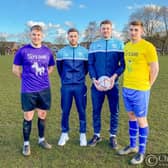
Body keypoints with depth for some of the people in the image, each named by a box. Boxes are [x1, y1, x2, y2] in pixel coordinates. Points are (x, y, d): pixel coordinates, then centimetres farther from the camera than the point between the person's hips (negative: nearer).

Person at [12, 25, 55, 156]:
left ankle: (42, 139, 31)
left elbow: (51, 67, 18)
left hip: (44, 89, 3)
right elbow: (15, 69, 3)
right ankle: (26, 144, 21)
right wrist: (26, 78, 1)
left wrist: (43, 78, 7)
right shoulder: (23, 50, -4)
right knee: (28, 117, 4)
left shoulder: (47, 51, 4)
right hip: (28, 90, -3)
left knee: (43, 115, 12)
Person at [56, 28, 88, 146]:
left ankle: (83, 134, 18)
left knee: (82, 111, 5)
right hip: (66, 86, 1)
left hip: (80, 86, 0)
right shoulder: (61, 52, 3)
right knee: (65, 111, 6)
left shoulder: (85, 52, 1)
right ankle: (64, 134, 22)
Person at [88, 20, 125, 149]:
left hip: (113, 83, -1)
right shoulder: (94, 45, 8)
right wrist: (94, 79, -10)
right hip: (97, 84, 1)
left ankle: (113, 136, 23)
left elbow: (123, 64, 1)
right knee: (96, 110, 9)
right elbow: (90, 64, 5)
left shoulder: (119, 44, 4)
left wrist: (114, 76, -15)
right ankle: (97, 135, 25)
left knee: (114, 111, 6)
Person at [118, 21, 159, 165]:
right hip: (126, 88, 7)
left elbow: (155, 68, -10)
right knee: (131, 116, 16)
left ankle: (141, 152, 18)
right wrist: (127, 82, 12)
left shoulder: (148, 47, -11)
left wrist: (147, 86, -5)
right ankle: (132, 146, 31)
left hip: (140, 89, -7)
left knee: (141, 119, 4)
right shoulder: (126, 46, 9)